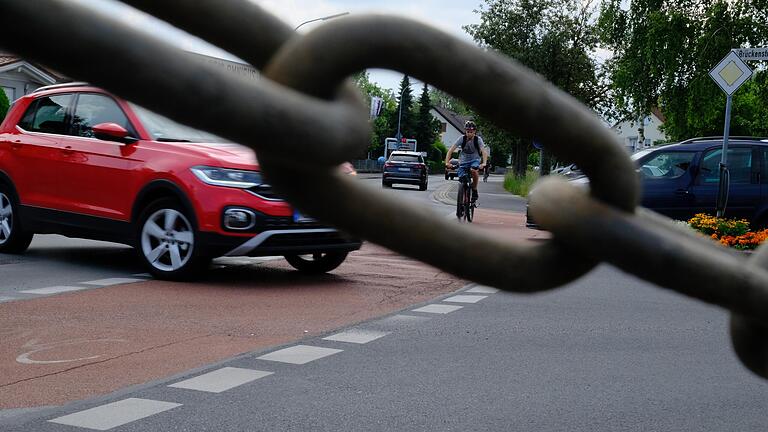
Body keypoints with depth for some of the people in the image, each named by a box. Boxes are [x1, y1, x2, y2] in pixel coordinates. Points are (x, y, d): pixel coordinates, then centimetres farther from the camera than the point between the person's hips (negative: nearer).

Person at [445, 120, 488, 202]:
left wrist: (484, 163, -46)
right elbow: (451, 150, -19)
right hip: (463, 161, 2)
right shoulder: (462, 138, -14)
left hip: (475, 160, -2)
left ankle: (474, 190, -14)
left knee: (473, 170, -35)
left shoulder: (478, 139, -16)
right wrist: (447, 162, -34)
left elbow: (484, 151, -28)